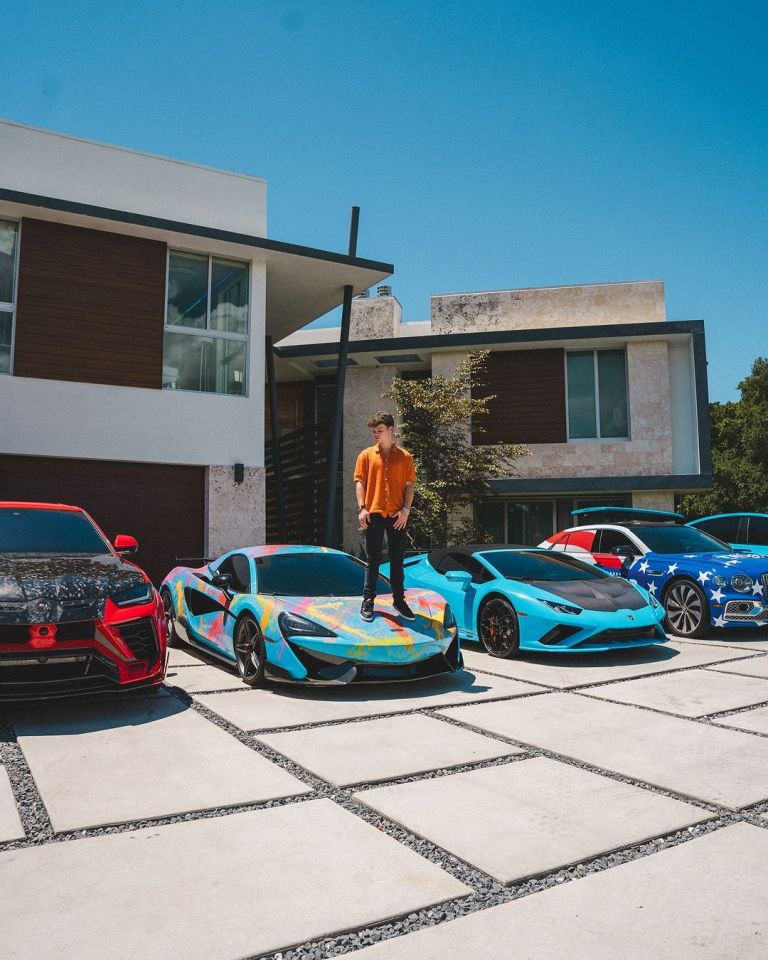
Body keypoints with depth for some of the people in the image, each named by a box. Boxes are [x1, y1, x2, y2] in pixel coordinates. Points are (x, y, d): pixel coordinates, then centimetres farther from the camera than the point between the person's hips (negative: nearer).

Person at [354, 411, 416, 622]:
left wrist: (405, 510, -7)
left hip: (397, 515, 1)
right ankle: (368, 601, 12)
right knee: (373, 560, 4)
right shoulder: (366, 455, 8)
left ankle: (399, 600, 19)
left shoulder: (405, 457, 8)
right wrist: (362, 508, -9)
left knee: (397, 560, 8)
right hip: (374, 514, -1)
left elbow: (409, 485, 5)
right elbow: (360, 482, 3)